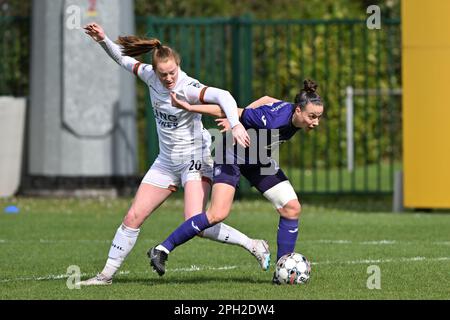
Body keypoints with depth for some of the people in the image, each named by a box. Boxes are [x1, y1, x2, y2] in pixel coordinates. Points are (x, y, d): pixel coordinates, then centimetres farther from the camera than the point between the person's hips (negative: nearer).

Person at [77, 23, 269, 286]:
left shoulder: (187, 88, -24)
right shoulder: (150, 76, -4)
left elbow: (222, 96, -40)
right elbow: (124, 59, 14)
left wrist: (236, 125, -54)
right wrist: (103, 40, 0)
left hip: (195, 157, -7)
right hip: (167, 162, 7)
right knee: (133, 218, 4)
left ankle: (254, 246, -5)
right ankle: (107, 274, 14)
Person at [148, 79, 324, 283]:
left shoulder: (293, 113, -16)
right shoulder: (272, 121, -37)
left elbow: (267, 100, 0)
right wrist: (190, 107, -23)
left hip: (260, 160, 8)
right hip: (233, 155, -8)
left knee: (292, 208, -3)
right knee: (218, 214, -23)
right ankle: (162, 250, -13)